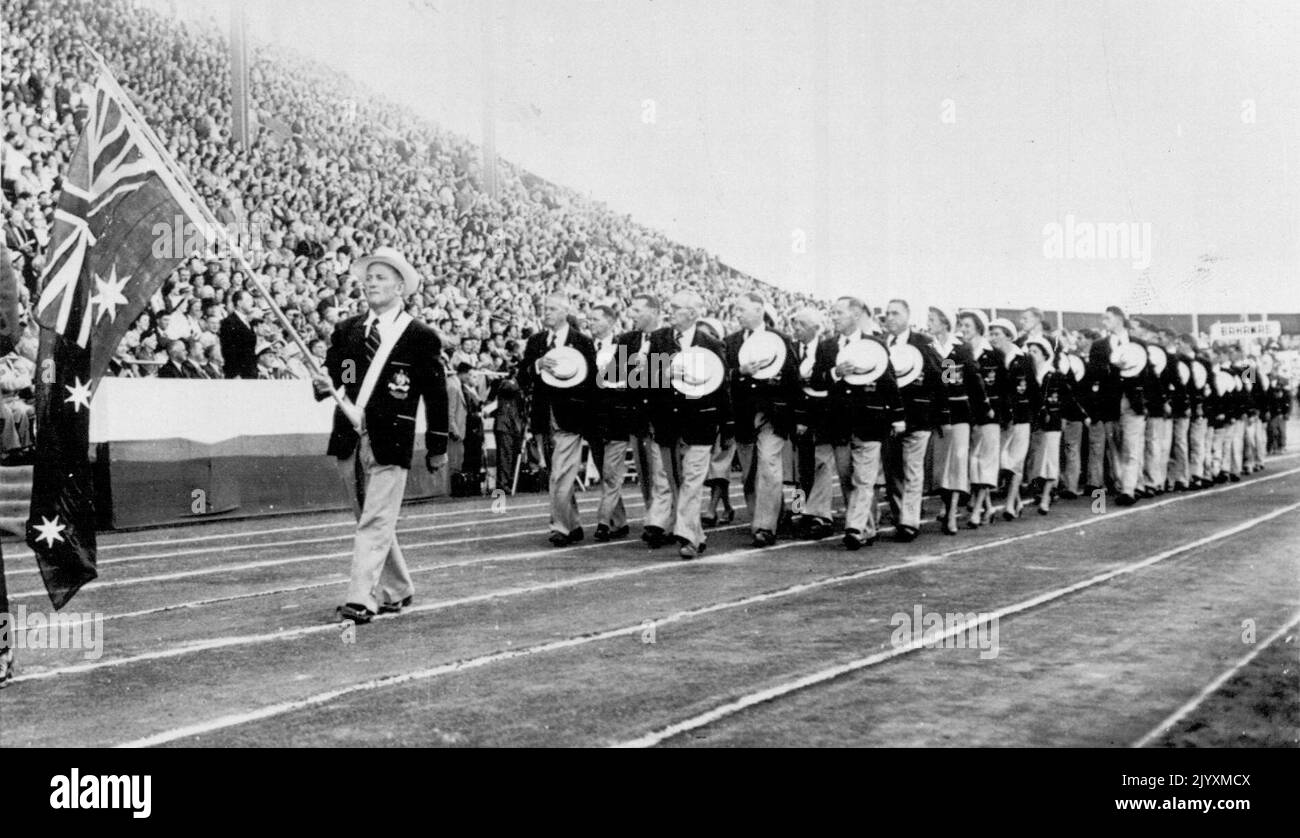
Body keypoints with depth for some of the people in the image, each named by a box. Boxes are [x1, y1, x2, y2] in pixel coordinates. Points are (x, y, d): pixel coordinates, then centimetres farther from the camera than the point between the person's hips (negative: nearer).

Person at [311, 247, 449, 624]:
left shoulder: (421, 337, -2)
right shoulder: (346, 330, 11)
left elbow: (436, 396, 1)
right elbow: (330, 375, 10)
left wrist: (437, 447, 2)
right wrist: (323, 385, -15)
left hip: (390, 442, -5)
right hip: (349, 439, 5)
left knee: (375, 523, -9)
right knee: (372, 522, 14)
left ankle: (361, 600, -9)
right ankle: (396, 592, 28)